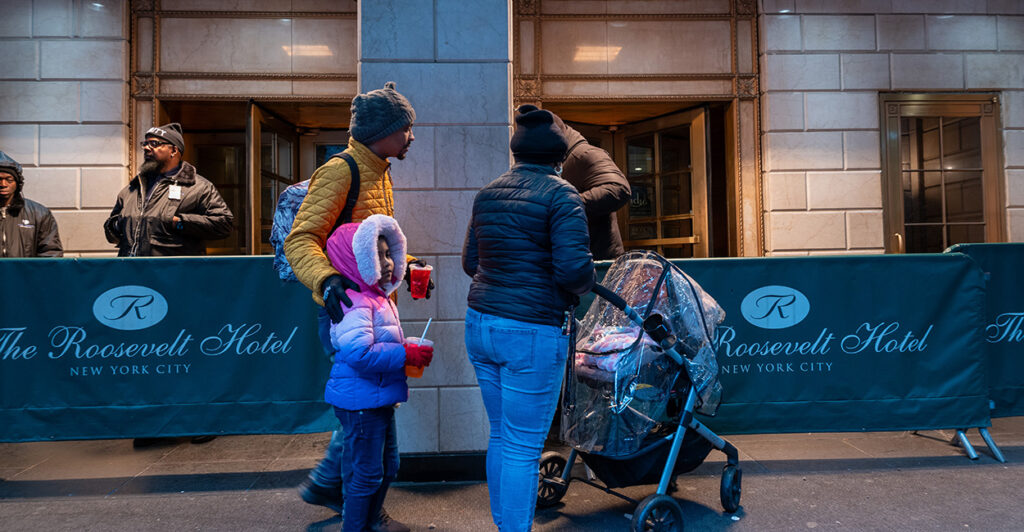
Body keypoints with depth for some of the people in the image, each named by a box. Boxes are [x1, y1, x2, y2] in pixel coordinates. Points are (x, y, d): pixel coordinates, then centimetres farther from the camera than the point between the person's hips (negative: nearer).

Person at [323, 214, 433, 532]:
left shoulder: (378, 299, 14)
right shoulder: (355, 303, -20)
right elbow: (358, 353, -32)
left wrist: (411, 353, 10)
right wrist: (407, 355, -25)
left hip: (379, 398, 11)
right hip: (361, 401, -11)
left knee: (387, 468, 20)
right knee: (367, 473, 0)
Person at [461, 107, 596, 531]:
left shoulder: (488, 193, 11)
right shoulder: (560, 195, -10)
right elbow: (574, 268, -20)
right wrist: (583, 283, 2)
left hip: (480, 323, 8)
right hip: (532, 335, -7)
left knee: (501, 435, 20)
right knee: (523, 447, 3)